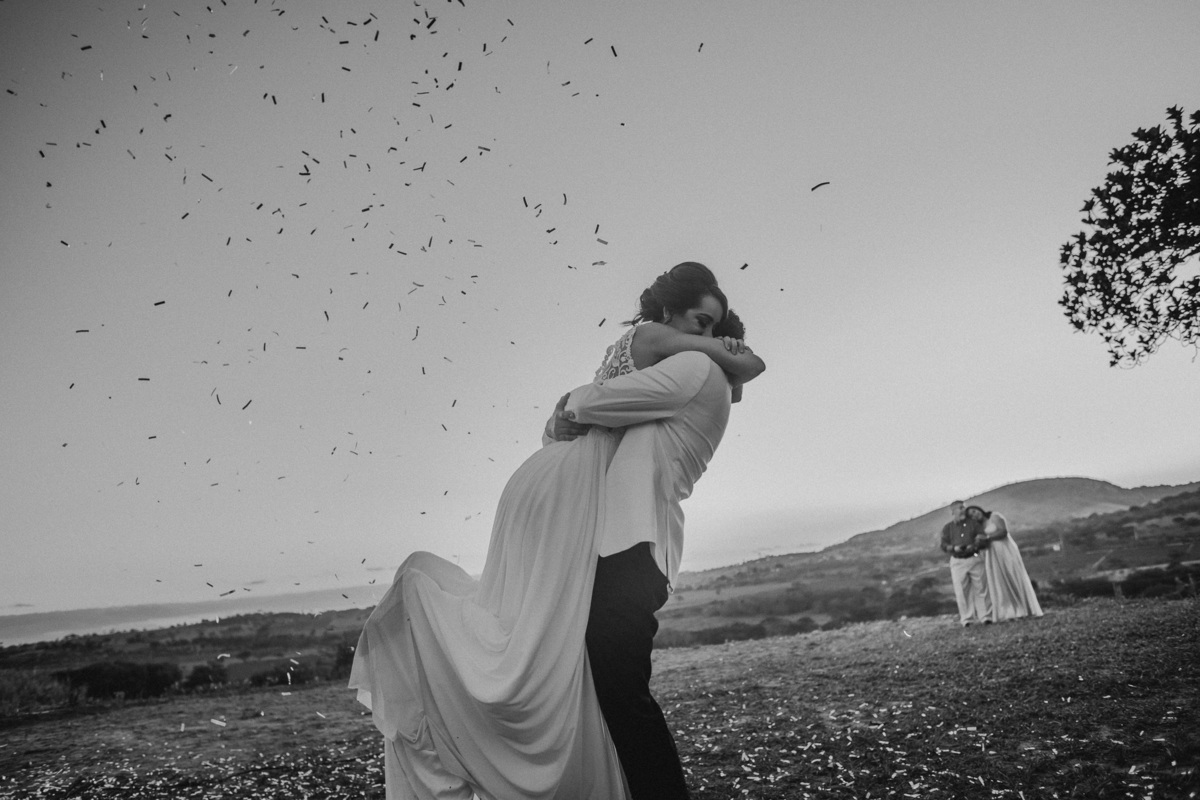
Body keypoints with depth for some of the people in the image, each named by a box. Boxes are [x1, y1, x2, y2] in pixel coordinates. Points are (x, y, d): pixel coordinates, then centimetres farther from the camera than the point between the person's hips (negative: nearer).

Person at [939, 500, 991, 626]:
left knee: (981, 588, 2)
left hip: (975, 559, 0)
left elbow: (984, 540, 1)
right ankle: (966, 618, 7)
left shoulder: (974, 523, 6)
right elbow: (944, 545, 2)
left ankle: (985, 616, 9)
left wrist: (974, 546, -18)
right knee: (962, 591, 0)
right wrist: (954, 548, -18)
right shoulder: (947, 528, 7)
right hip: (957, 562, 0)